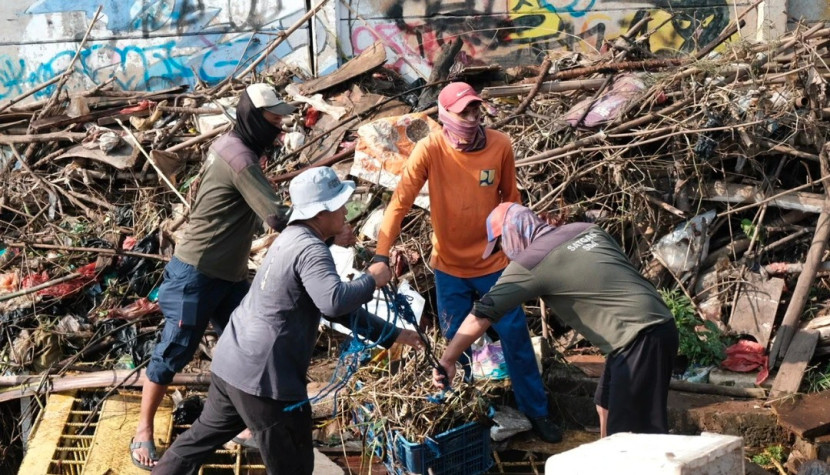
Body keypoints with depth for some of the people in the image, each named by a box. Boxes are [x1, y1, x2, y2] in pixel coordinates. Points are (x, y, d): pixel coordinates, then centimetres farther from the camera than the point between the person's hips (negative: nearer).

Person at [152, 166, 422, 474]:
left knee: (208, 432, 31)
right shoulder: (310, 249, -18)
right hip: (265, 377, -9)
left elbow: (336, 308, 17)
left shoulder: (292, 240, 13)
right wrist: (372, 279, -17)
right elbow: (335, 301, -36)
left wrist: (391, 335, 16)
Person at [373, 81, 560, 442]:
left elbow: (510, 197, 2)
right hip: (449, 266, 0)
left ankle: (536, 410, 26)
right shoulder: (430, 149, -17)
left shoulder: (500, 146, -13)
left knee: (516, 337, 9)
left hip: (494, 261, 1)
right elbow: (401, 201, -18)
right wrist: (382, 252, -24)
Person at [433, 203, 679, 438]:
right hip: (656, 325, 9)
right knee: (606, 406, 20)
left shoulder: (529, 263, -7)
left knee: (630, 431, -5)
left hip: (641, 337, -9)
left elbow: (482, 314, -5)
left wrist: (447, 360, 2)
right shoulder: (587, 230, 13)